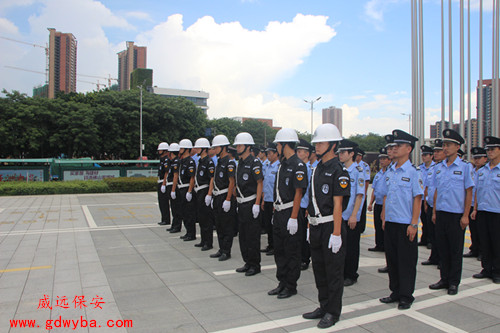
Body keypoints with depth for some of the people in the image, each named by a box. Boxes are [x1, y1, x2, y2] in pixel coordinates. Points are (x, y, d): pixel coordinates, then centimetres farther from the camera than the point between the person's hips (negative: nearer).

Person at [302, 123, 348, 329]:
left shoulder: (338, 170, -13)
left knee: (334, 271, 5)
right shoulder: (317, 169, 11)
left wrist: (336, 233, -19)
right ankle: (324, 306, 32)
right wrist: (310, 226, 14)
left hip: (330, 226, -8)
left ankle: (333, 312, 19)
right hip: (316, 227, 8)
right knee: (319, 269, 17)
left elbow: (337, 204, -17)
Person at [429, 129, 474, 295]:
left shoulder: (465, 167, -5)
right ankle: (444, 279, 23)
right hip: (441, 213, 4)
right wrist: (434, 212, 9)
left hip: (456, 214, -4)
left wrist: (465, 216, -9)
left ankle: (454, 282, 17)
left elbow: (469, 193, -5)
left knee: (456, 250, 5)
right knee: (442, 248, 11)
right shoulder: (438, 168, 8)